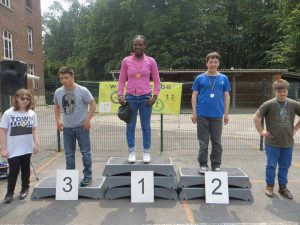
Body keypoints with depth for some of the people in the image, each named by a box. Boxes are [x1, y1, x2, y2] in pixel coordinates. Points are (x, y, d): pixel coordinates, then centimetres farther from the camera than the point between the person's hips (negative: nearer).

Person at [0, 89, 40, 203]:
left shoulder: (32, 114, -1)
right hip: (13, 150, -3)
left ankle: (25, 189, 33)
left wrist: (37, 143, -1)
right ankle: (10, 192, 23)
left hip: (27, 149, 3)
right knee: (13, 171, 4)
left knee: (25, 170, 15)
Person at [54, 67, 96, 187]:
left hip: (81, 126, -4)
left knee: (85, 152, 3)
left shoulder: (82, 90, -13)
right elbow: (57, 107, 16)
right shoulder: (58, 92, 0)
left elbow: (93, 105, -8)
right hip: (67, 128, 5)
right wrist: (57, 121, 6)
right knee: (69, 154, 13)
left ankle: (88, 176, 17)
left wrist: (88, 120, -14)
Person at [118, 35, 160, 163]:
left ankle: (146, 153, 17)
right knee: (130, 126, 6)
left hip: (145, 98, -1)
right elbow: (121, 80, 7)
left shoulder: (150, 61, 2)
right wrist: (120, 95, -5)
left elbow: (156, 81, 4)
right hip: (130, 97, 1)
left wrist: (154, 96, -6)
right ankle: (131, 152, 19)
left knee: (146, 126, 6)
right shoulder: (126, 61, 4)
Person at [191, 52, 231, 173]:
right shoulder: (200, 78, 2)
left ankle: (216, 165, 23)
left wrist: (226, 113, 5)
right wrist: (194, 112, -1)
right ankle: (203, 164, 18)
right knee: (203, 142, 6)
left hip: (217, 115, 2)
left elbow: (226, 96, 9)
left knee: (217, 142, 10)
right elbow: (194, 95, 3)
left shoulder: (223, 78, 6)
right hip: (202, 114, -1)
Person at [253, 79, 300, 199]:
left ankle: (283, 187, 30)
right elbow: (256, 117, -7)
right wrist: (261, 131, -7)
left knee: (285, 167, 14)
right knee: (271, 166, 7)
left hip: (288, 143, 3)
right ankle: (269, 186, 24)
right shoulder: (268, 104, -9)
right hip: (272, 143, -3)